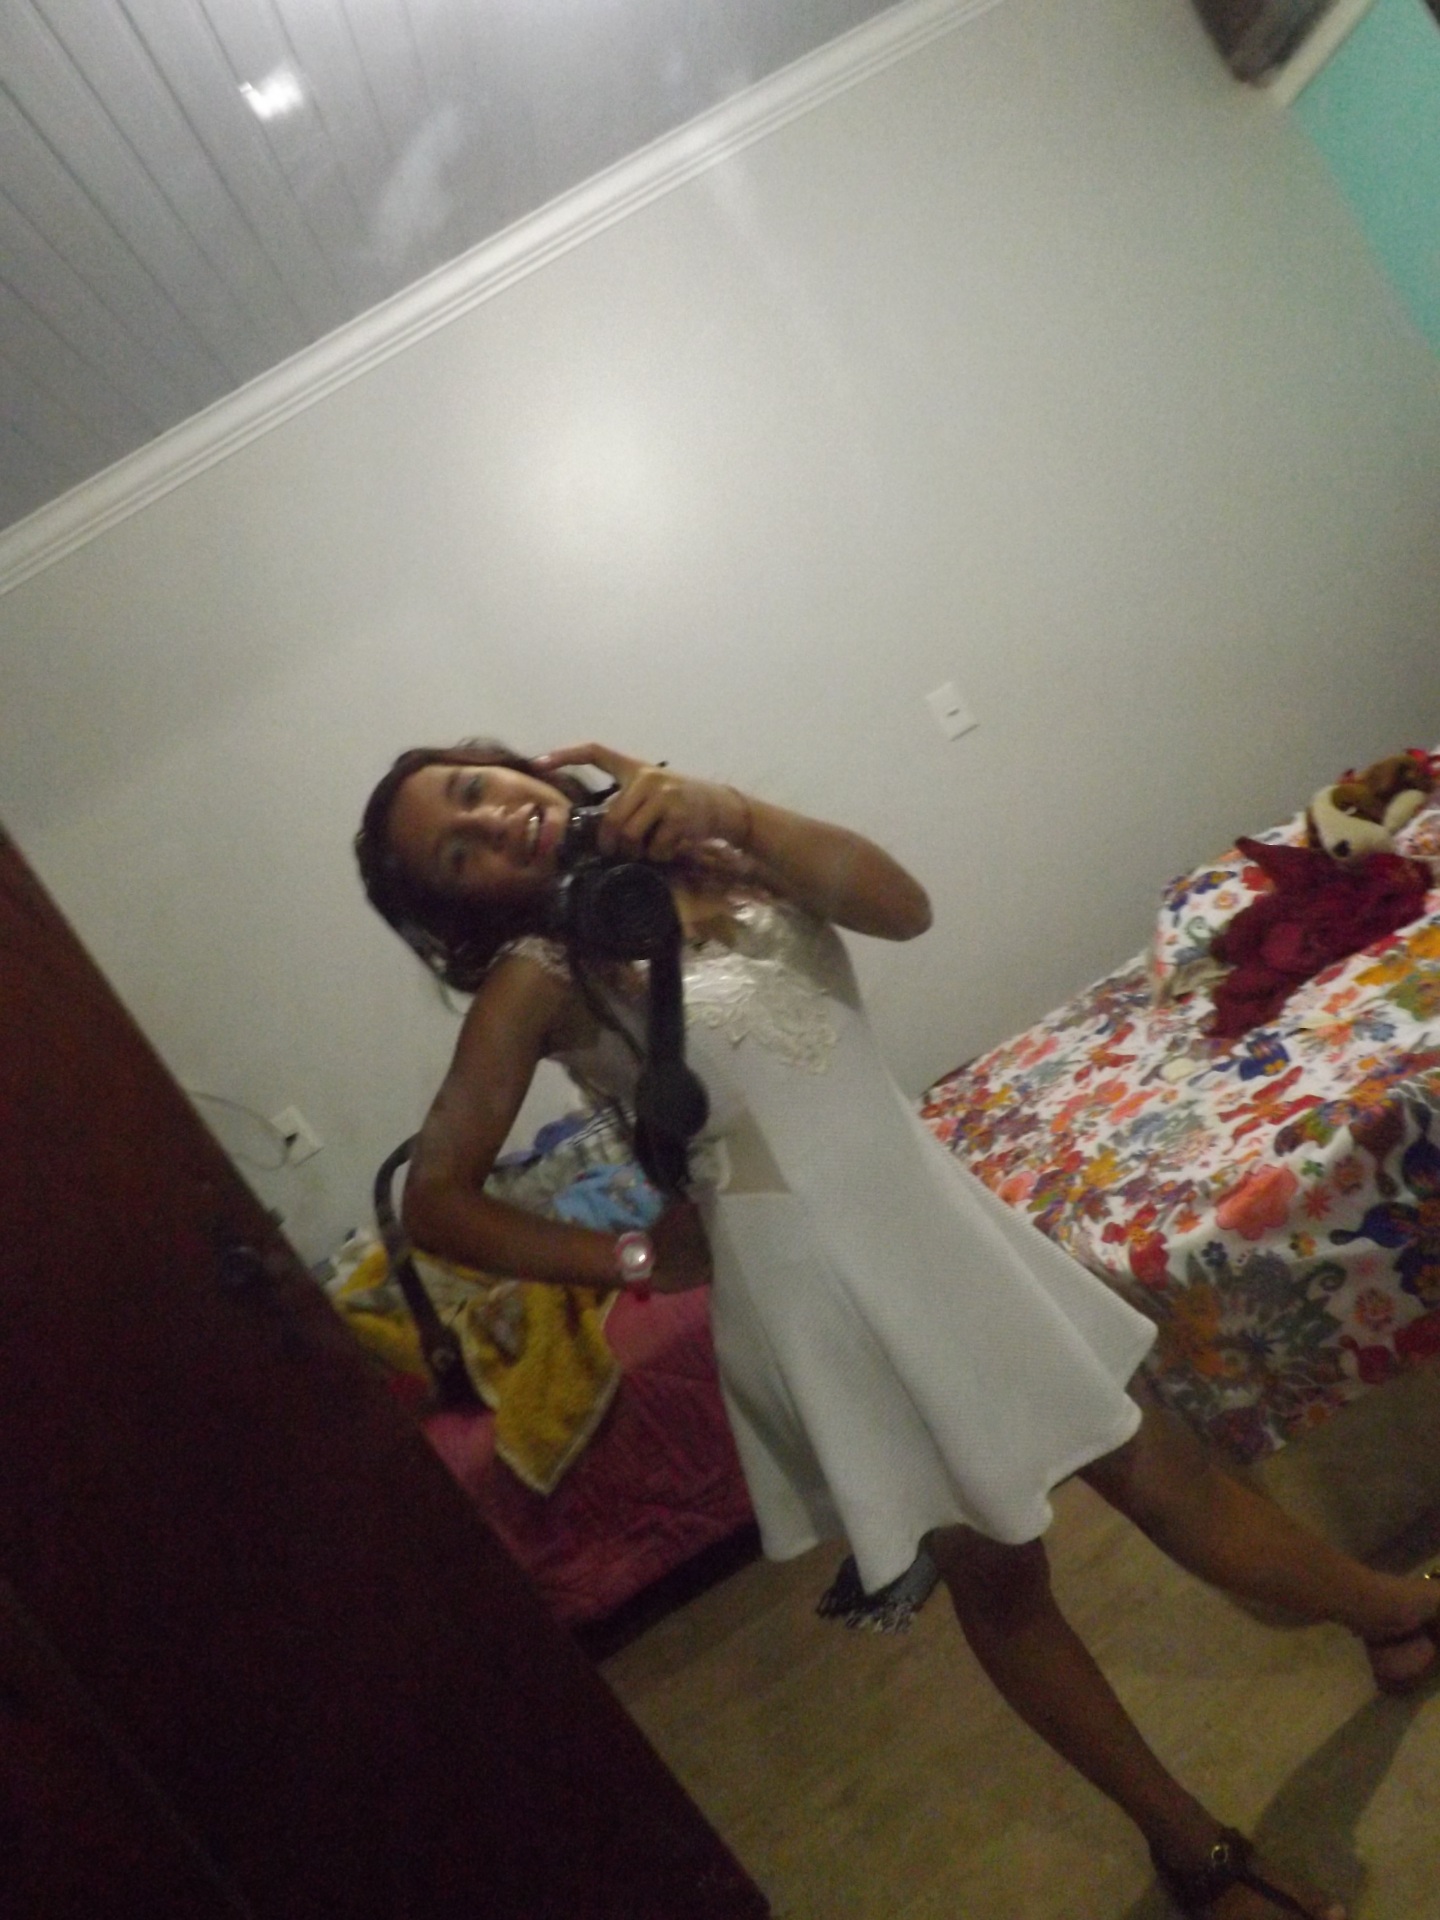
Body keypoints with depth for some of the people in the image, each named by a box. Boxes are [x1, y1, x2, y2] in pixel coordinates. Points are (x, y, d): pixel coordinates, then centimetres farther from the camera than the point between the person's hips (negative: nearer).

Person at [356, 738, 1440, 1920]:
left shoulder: (700, 850, 4)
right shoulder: (536, 977, -10)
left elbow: (902, 909, -9)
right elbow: (436, 1200, -9)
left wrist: (733, 815, -21)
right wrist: (633, 1261, -6)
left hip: (936, 1211, 4)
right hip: (810, 1284, -4)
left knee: (1158, 1465, 18)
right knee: (996, 1570, 13)